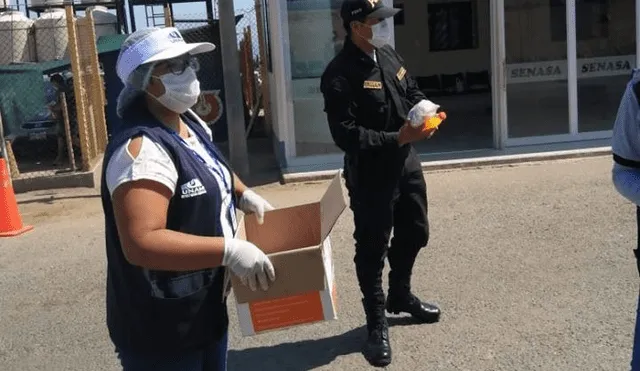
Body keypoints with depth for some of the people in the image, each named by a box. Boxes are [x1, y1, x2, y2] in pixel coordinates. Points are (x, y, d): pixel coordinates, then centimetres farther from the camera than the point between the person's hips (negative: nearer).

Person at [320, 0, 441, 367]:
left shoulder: (390, 55, 4)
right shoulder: (340, 75, -20)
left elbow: (414, 92, 18)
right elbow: (346, 135, -24)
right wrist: (397, 138, -26)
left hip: (407, 163, 8)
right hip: (370, 174, -8)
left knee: (414, 232, 21)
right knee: (372, 248, 4)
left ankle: (401, 295, 45)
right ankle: (377, 323, 22)